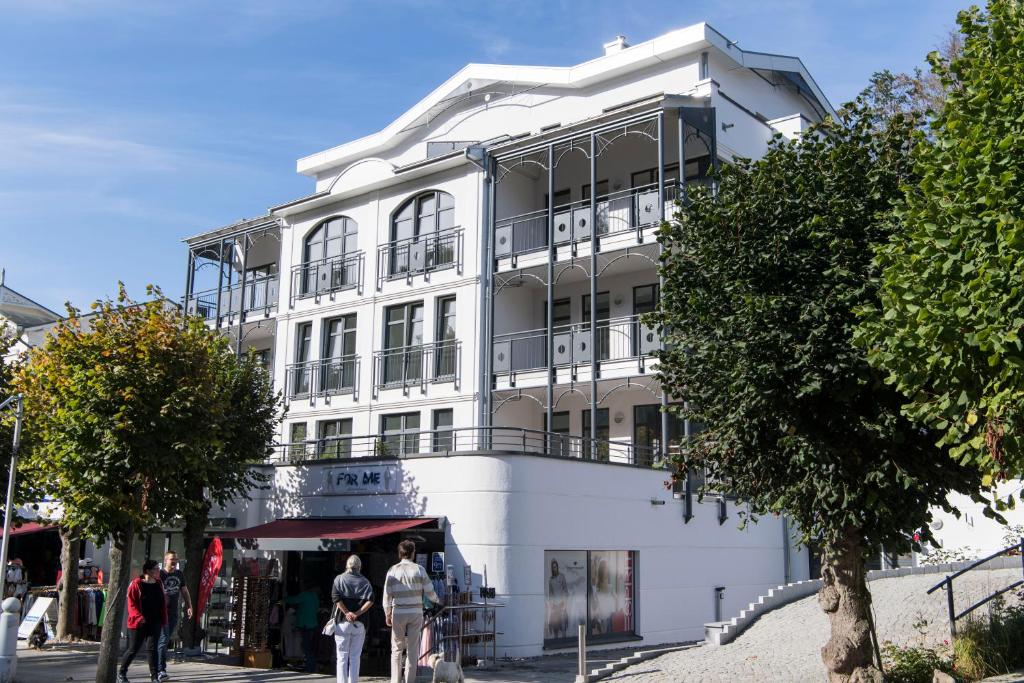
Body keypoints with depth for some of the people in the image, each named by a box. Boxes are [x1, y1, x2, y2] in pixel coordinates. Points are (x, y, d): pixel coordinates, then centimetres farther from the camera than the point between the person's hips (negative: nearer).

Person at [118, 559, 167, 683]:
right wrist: (139, 617, -24)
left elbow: (163, 603, 13)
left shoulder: (158, 584, 8)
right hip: (139, 623, -4)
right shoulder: (136, 584, -9)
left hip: (155, 622, 4)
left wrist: (164, 621, 9)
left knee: (153, 648, 2)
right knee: (133, 649, 3)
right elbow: (132, 604, -11)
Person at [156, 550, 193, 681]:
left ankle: (156, 667, 22)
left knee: (166, 641, 11)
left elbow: (184, 591, 20)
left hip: (174, 612, 6)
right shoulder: (160, 575, -8)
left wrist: (189, 606, 11)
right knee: (163, 640, -13)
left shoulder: (179, 574, 12)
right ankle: (160, 671, -14)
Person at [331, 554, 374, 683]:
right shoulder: (364, 581, 8)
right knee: (355, 657, 9)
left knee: (342, 656, 5)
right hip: (360, 623, 1)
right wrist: (357, 613, -9)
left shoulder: (339, 579, 4)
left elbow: (336, 598, -10)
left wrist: (346, 613, -10)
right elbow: (370, 600, -7)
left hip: (343, 622, -1)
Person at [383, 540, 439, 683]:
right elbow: (429, 592, 0)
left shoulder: (393, 571, -2)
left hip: (398, 613, 0)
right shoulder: (419, 569, -2)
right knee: (412, 650, 7)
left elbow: (387, 595, -2)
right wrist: (437, 600, 21)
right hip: (416, 613, 0)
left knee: (397, 649, 10)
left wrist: (387, 614, 9)